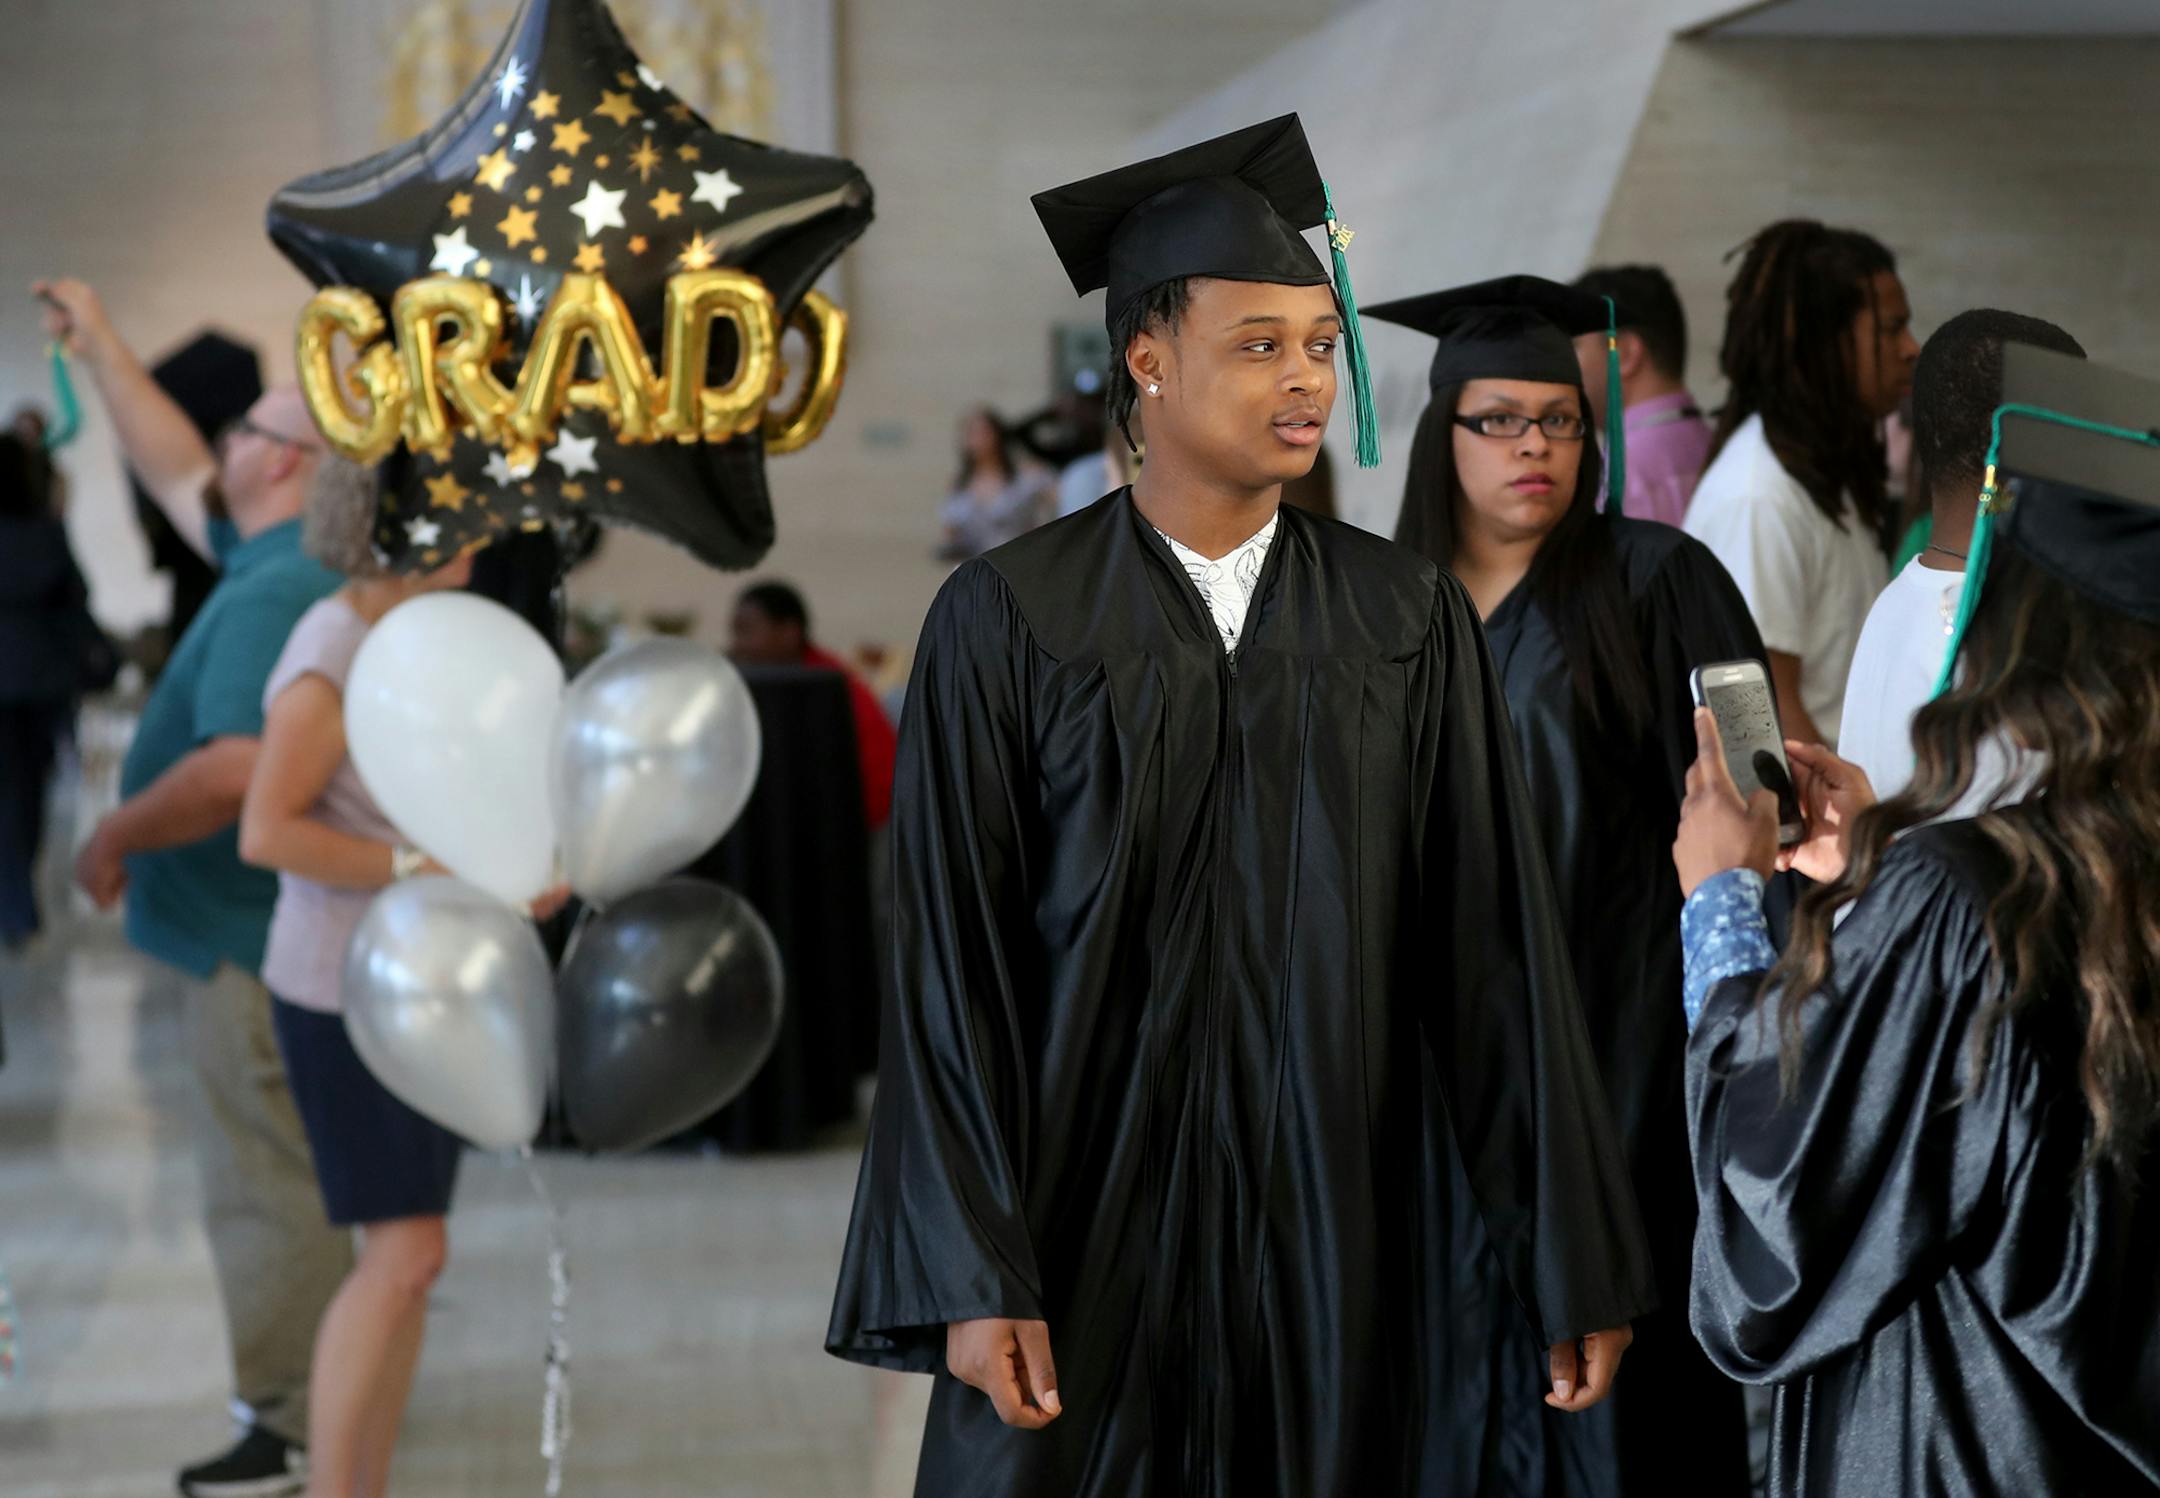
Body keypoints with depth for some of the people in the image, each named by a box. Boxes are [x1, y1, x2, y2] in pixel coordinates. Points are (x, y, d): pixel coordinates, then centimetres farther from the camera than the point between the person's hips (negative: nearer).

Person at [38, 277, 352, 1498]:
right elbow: (180, 476, 24)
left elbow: (236, 770, -34)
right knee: (292, 1183, 20)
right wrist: (100, 344, 29)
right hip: (272, 929, 10)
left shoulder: (281, 593, -23)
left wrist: (114, 840, -19)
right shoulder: (275, 558, 8)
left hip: (257, 942, -10)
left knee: (268, 1190, -1)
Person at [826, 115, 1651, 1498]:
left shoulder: (1411, 627, 2)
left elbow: (1495, 956, 1)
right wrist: (970, 1280, -12)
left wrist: (1576, 1262, -1)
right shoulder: (1010, 625, -4)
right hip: (1086, 1236, -2)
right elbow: (952, 969, -6)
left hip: (1335, 1247, 2)